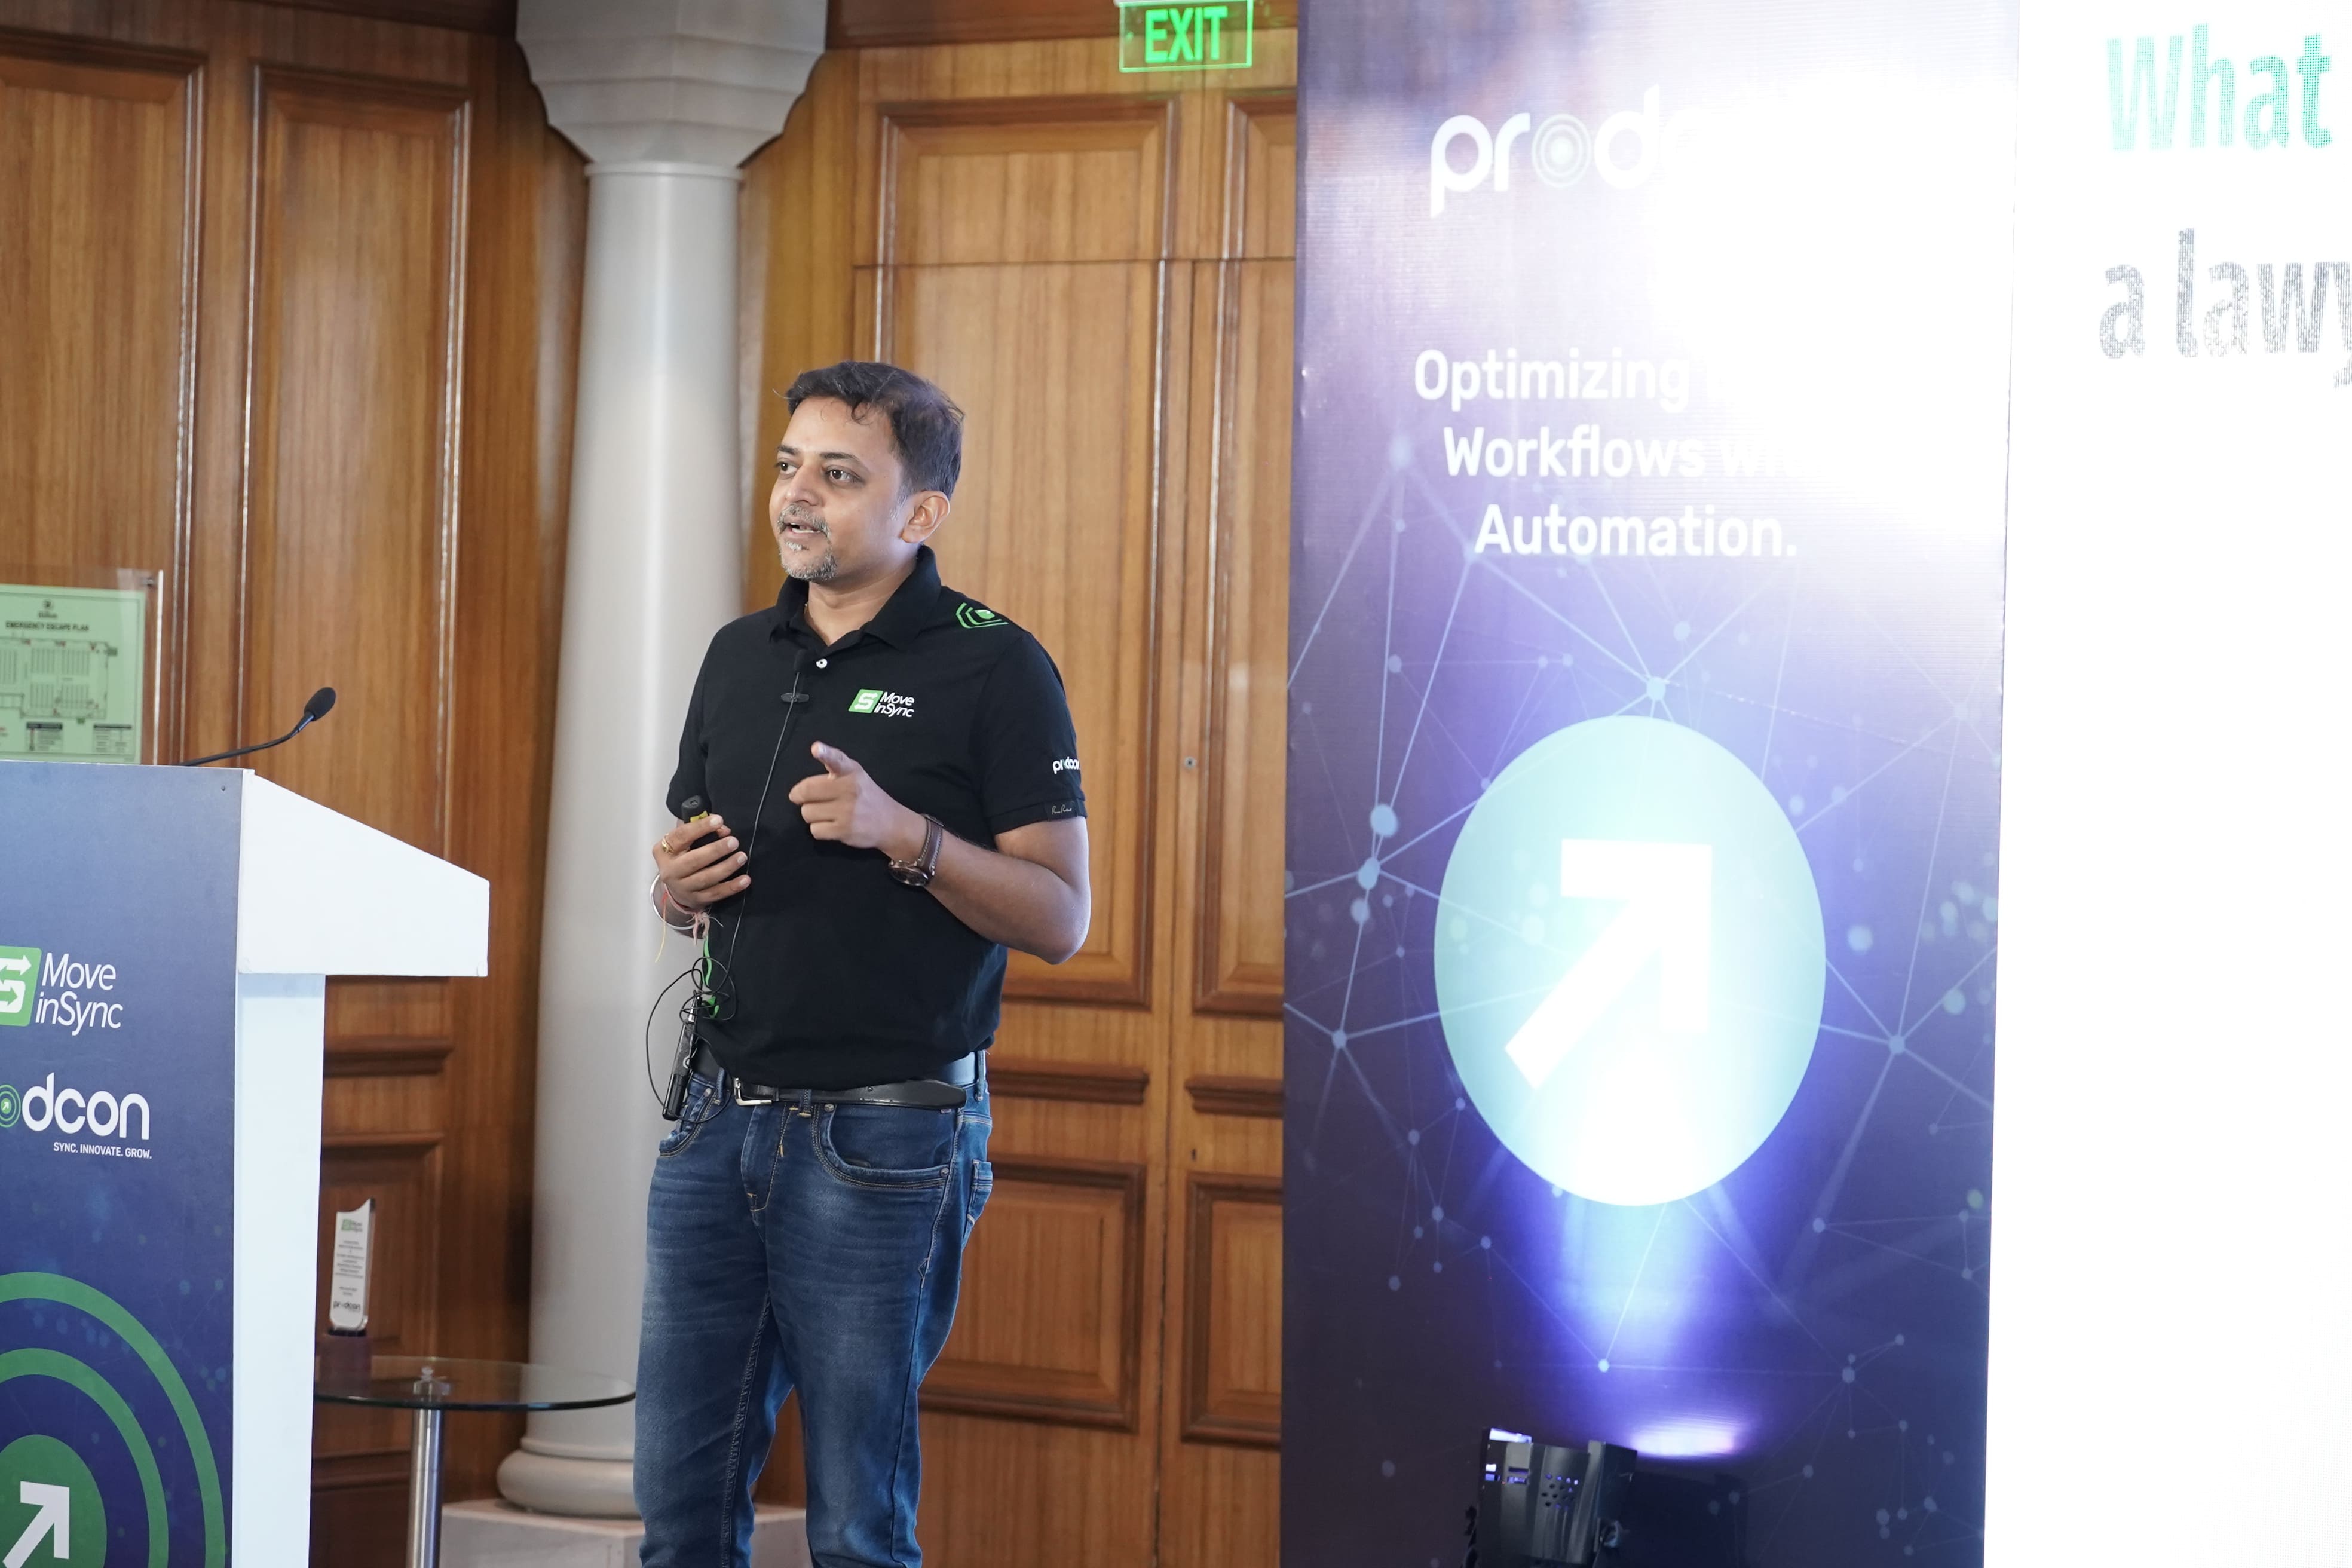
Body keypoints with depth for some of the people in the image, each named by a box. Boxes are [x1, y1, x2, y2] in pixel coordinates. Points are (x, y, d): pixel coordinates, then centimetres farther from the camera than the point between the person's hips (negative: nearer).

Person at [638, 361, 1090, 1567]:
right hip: (721, 1113, 6)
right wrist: (680, 886, -1)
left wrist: (902, 832, -23)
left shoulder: (994, 669, -6)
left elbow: (1060, 918, -10)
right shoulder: (741, 655, 13)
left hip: (883, 1140, -6)